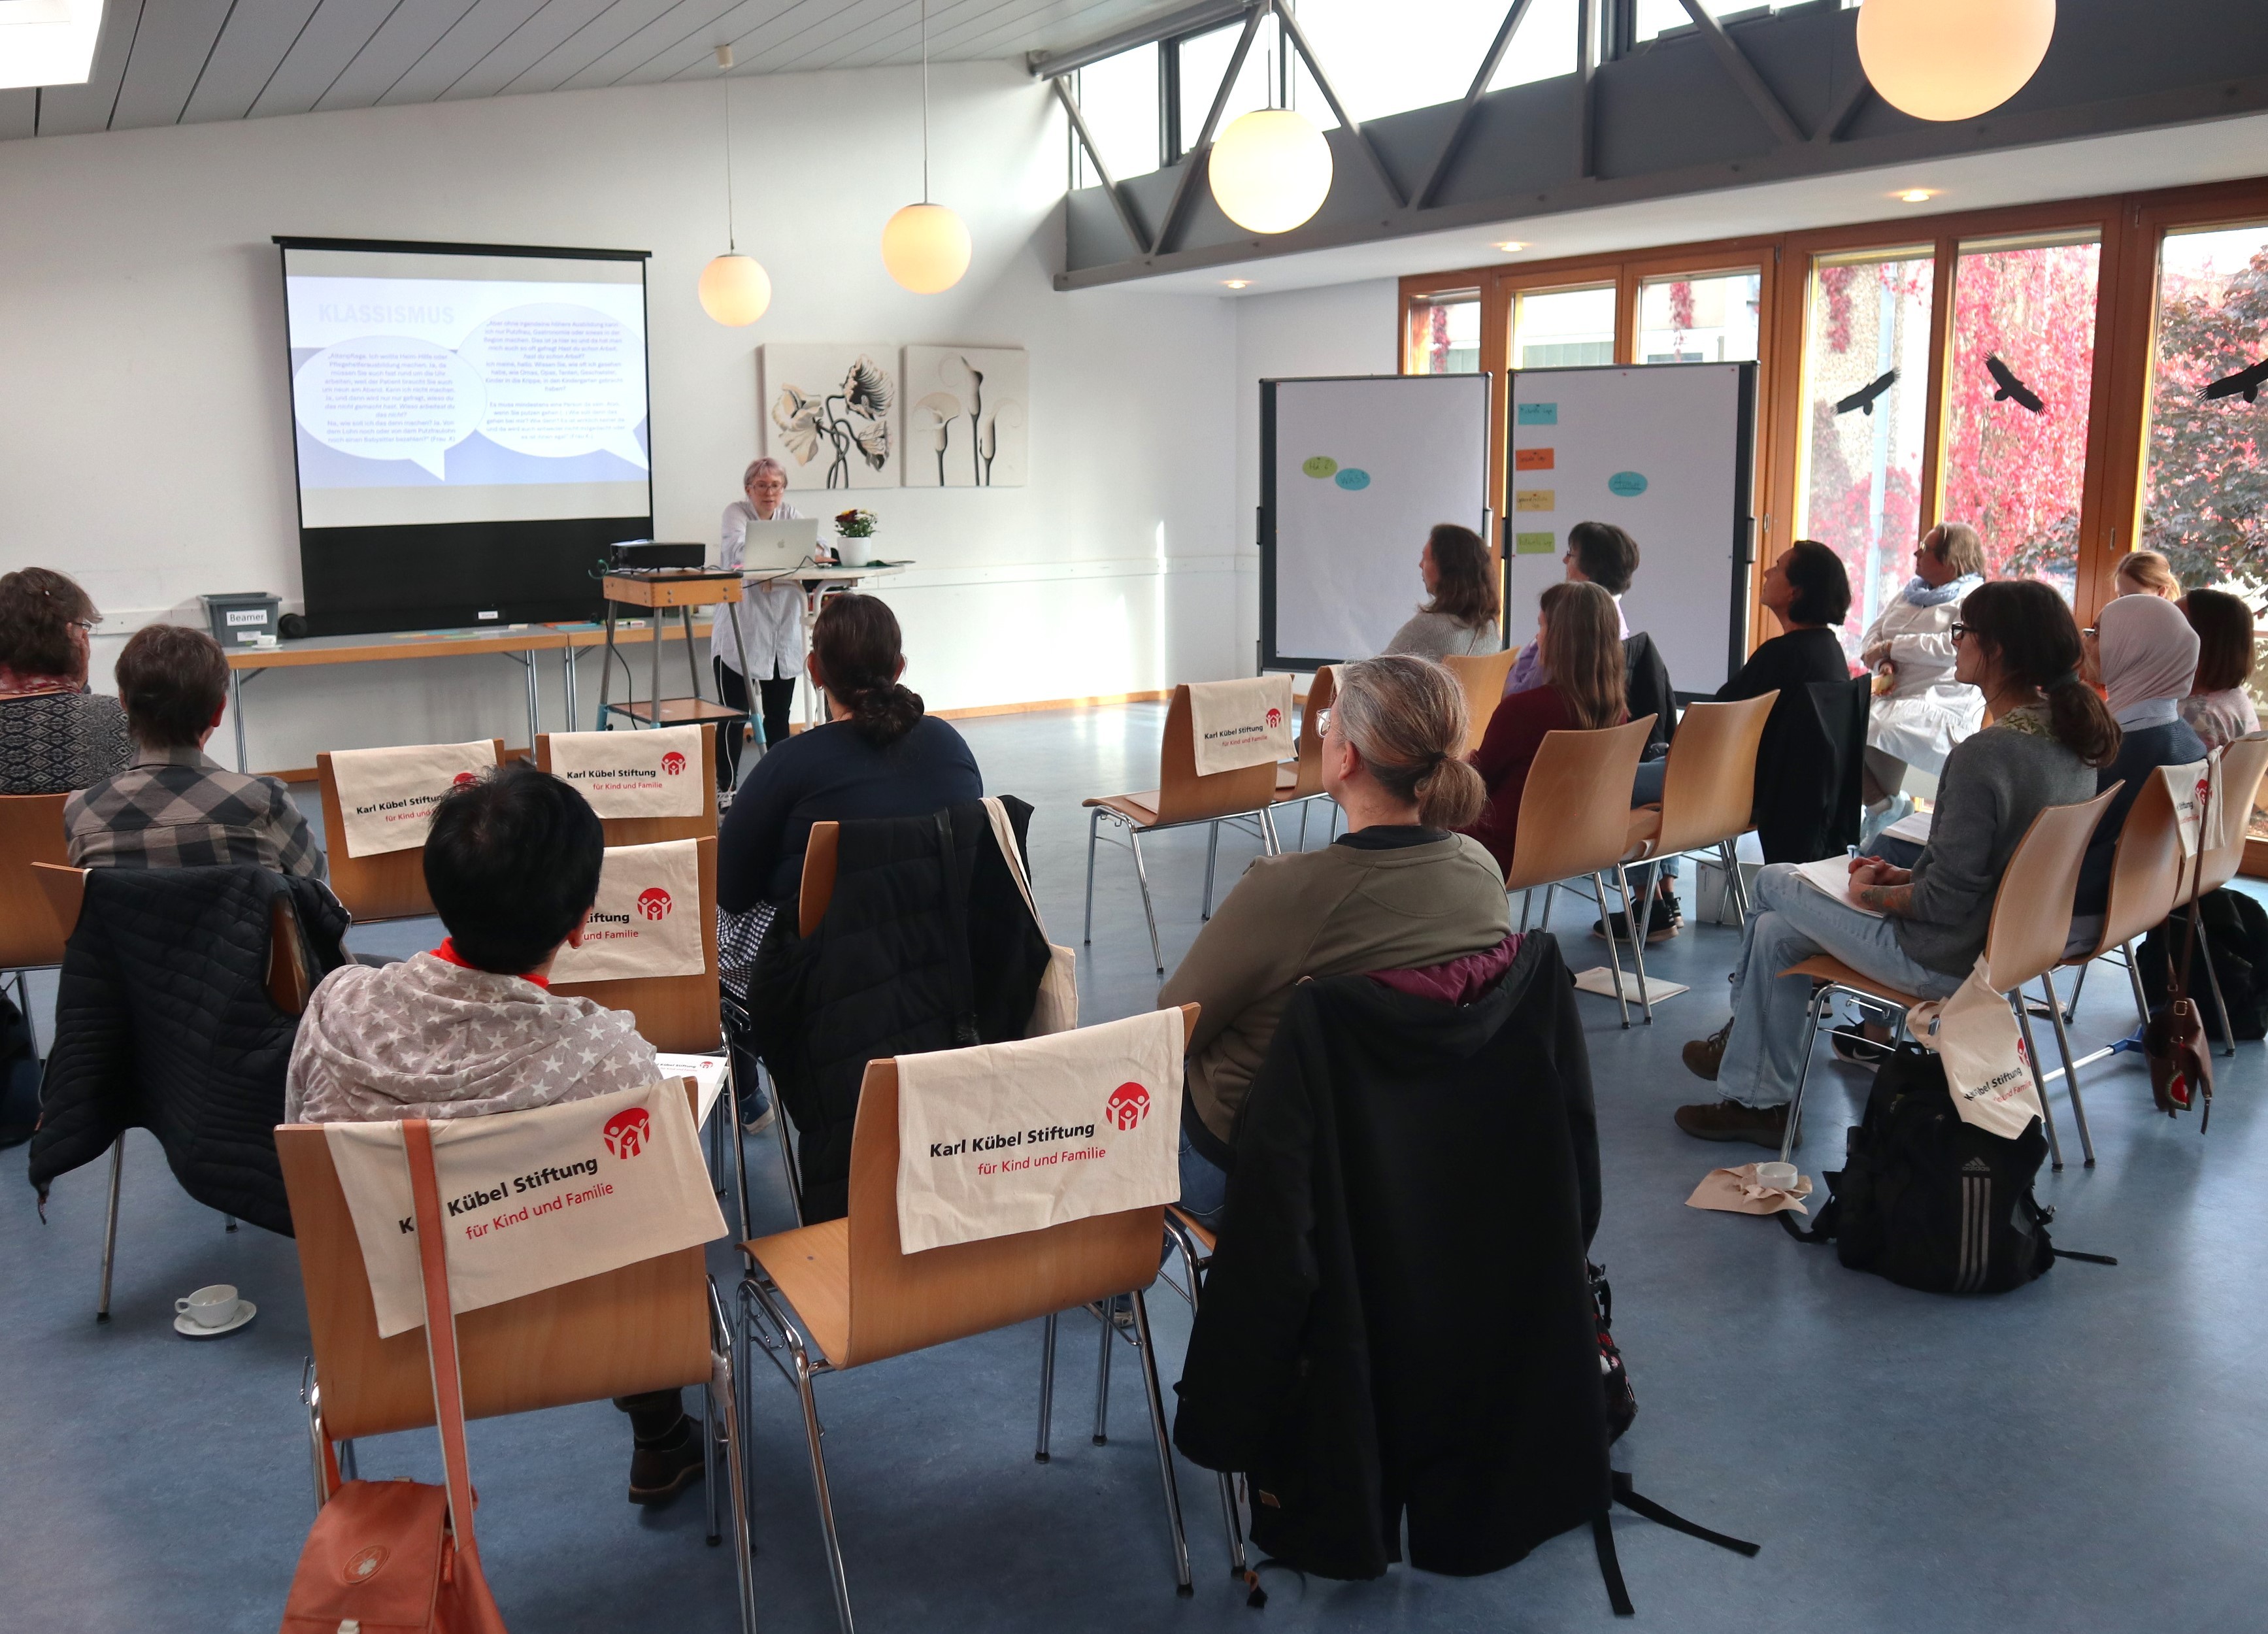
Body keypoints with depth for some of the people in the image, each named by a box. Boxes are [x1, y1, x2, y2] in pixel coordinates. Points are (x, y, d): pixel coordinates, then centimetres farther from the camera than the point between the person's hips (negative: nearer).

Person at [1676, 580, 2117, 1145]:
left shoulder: (1984, 754, -28)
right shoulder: (2070, 741, 0)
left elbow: (1945, 902, -25)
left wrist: (1875, 893, -7)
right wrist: (1907, 876, 10)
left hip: (1942, 960, -9)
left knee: (1773, 883, 10)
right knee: (1777, 930, 15)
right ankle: (1758, 1100, 26)